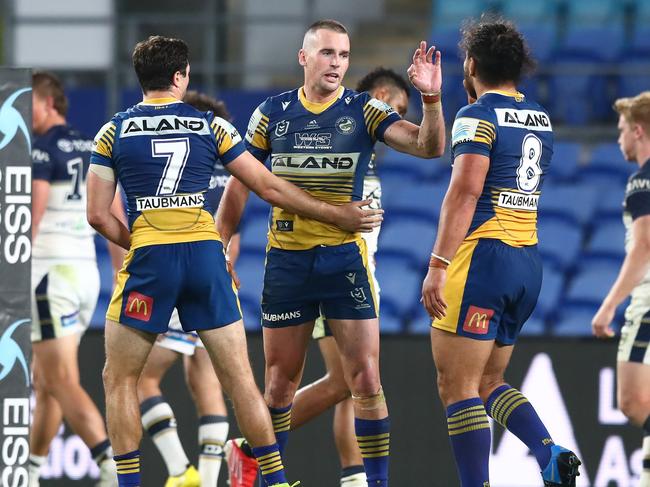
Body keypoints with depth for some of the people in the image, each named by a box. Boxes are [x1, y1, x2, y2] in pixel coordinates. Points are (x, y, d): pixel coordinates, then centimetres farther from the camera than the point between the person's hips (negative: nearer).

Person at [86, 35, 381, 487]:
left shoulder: (113, 132, 6)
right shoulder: (211, 125, 9)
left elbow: (98, 214, 4)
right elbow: (269, 187, 10)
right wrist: (338, 215, 19)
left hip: (149, 262, -2)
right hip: (206, 256, 2)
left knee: (120, 379, 11)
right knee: (239, 377, 9)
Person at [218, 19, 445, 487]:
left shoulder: (364, 111, -1)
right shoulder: (272, 113, 3)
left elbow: (428, 146, -13)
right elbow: (240, 184, 11)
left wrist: (431, 98, -30)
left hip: (346, 258, -1)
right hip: (286, 260, 1)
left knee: (365, 380, -7)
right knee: (281, 381, 7)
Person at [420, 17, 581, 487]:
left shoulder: (477, 117, -9)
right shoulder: (540, 118, 15)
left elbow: (466, 190, -19)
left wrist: (438, 265, -23)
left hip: (482, 256, -8)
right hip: (529, 261, 8)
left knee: (458, 386, -5)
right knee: (488, 382, 16)